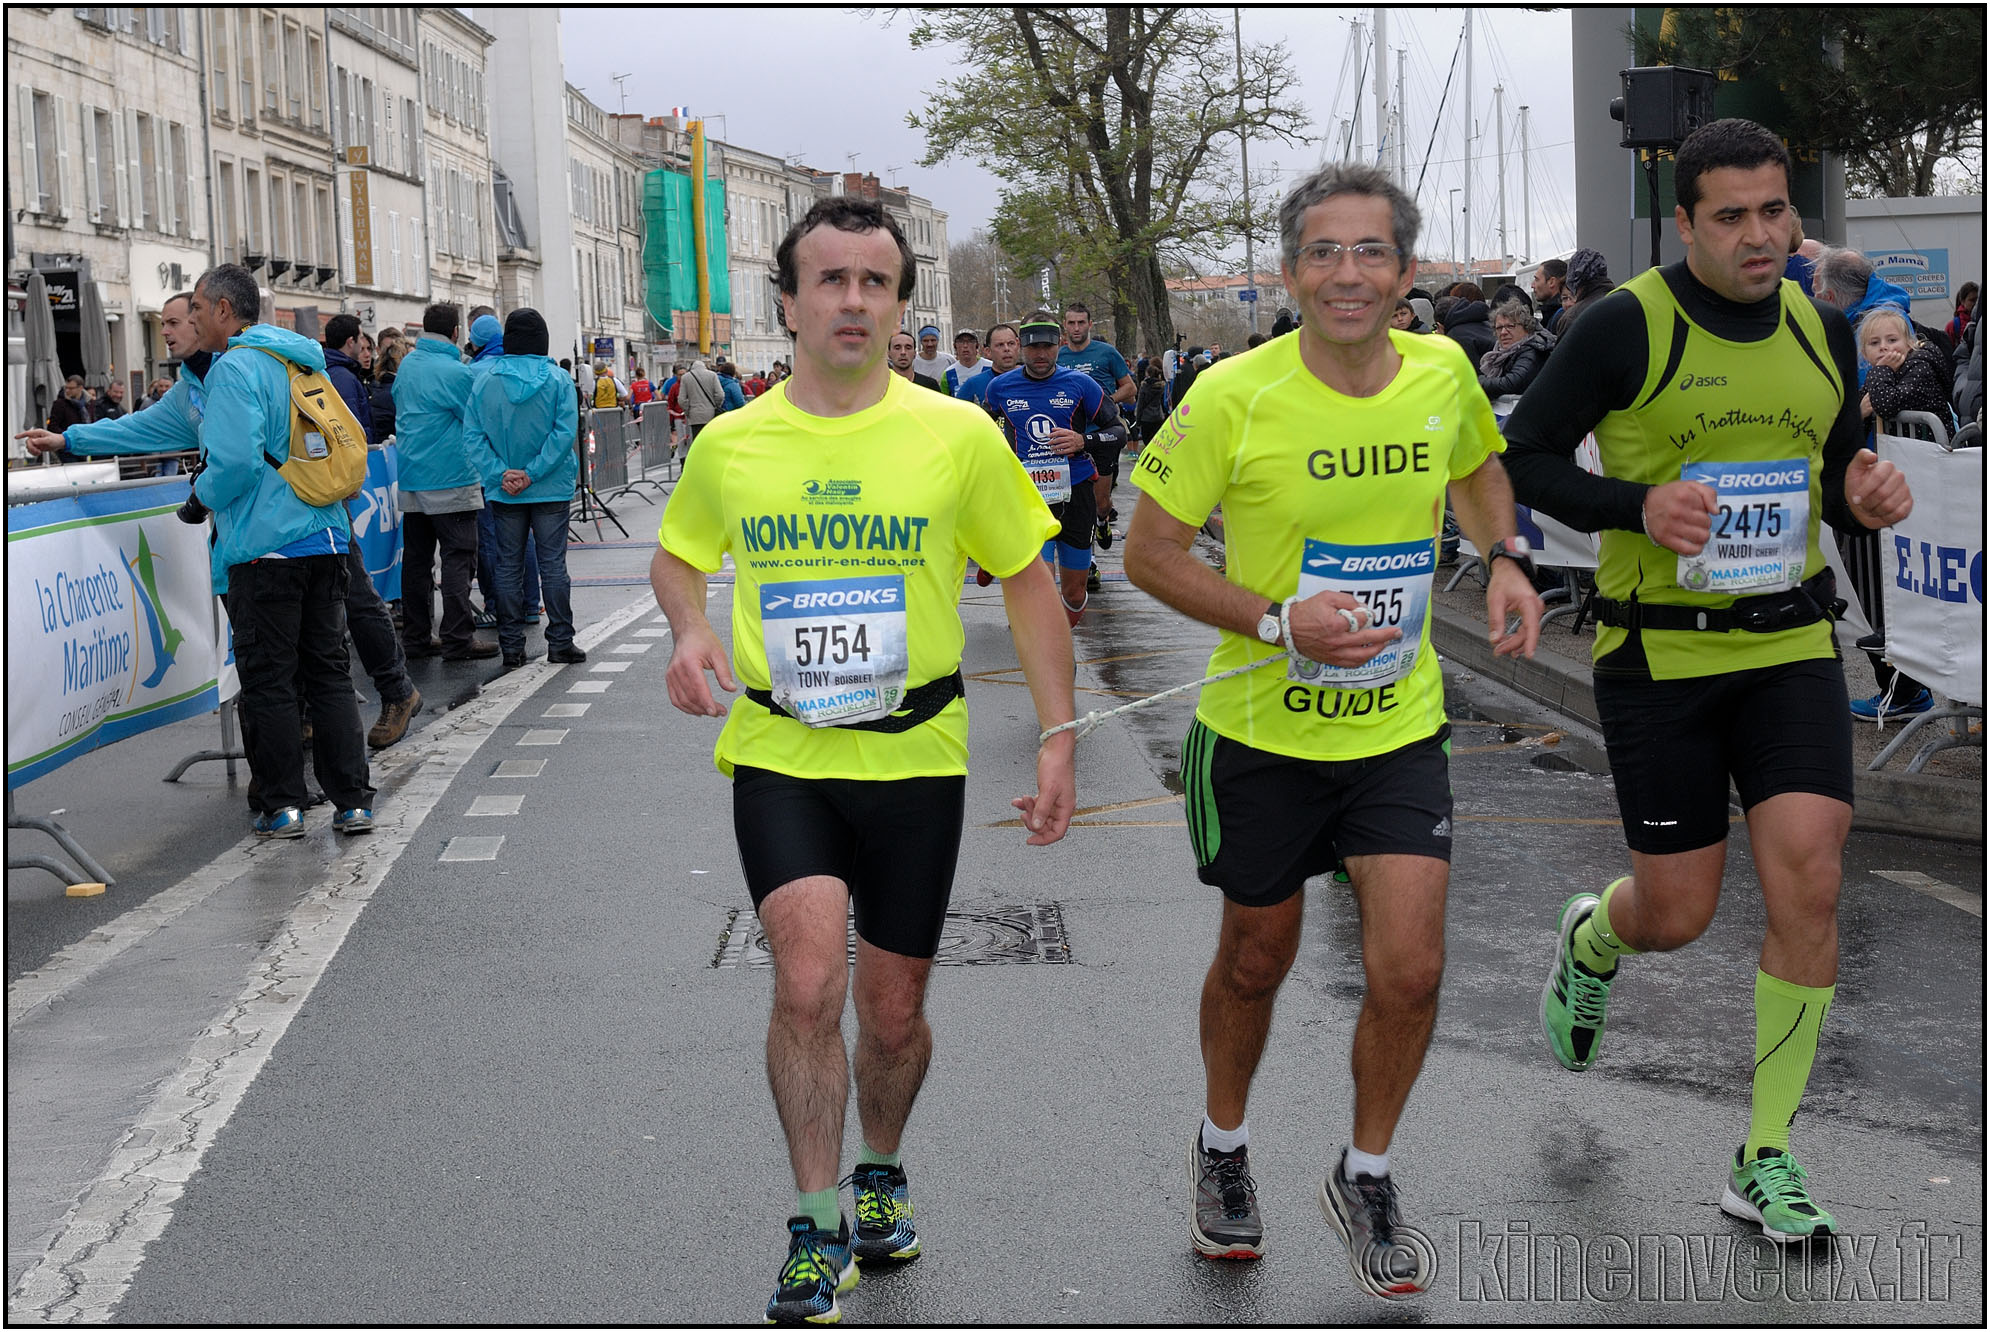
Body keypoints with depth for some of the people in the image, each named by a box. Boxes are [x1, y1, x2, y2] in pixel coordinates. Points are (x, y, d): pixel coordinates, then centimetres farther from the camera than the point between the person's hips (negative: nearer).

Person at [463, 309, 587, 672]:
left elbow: (472, 436, -7)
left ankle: (511, 647, 8)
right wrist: (532, 474, -15)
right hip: (552, 490, -2)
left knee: (508, 567, 8)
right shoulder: (558, 380, -6)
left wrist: (500, 473, -12)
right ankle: (560, 642, 5)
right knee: (552, 564, 4)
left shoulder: (483, 382, -1)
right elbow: (565, 432, -15)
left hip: (504, 492, 2)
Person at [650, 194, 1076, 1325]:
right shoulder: (731, 445, -1)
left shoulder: (959, 435, -6)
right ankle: (817, 1231, -1)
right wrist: (691, 628, -5)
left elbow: (1028, 584, 3)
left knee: (894, 1010, 11)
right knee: (809, 981, -18)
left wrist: (1058, 737, -2)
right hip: (778, 754, 0)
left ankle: (880, 1171, 41)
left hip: (916, 755, 0)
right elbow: (678, 553, 18)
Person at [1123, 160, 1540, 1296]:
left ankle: (1366, 1177, 20)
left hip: (1401, 730, 2)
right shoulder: (1236, 396, -16)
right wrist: (1279, 621, -23)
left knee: (1410, 971, -7)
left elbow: (1479, 470, 18)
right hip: (1263, 730, -2)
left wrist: (1507, 556, -3)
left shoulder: (1443, 374, -5)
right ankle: (1223, 1147, 43)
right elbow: (1150, 553, -9)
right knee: (1256, 961, 14)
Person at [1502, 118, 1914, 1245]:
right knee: (1676, 916, 2)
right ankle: (1593, 939, 43)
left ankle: (1767, 1161, 5)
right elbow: (1525, 459, -6)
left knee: (1809, 885, -10)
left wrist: (1865, 496, -4)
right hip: (1659, 654, -4)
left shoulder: (1823, 329, 7)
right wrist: (1639, 508, -21)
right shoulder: (1627, 327, -10)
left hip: (1792, 646, 4)